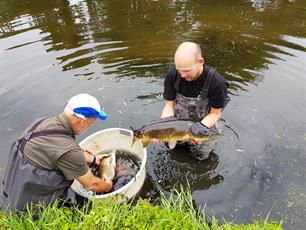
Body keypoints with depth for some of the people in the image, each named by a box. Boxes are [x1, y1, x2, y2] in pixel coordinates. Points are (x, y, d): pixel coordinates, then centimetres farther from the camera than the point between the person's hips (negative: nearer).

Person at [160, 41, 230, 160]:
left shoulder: (217, 82, -31)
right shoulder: (172, 75, -23)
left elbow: (215, 113, -18)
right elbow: (169, 105, -14)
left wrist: (200, 126, -36)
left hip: (205, 122, -2)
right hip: (179, 119, 3)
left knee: (199, 154, 5)